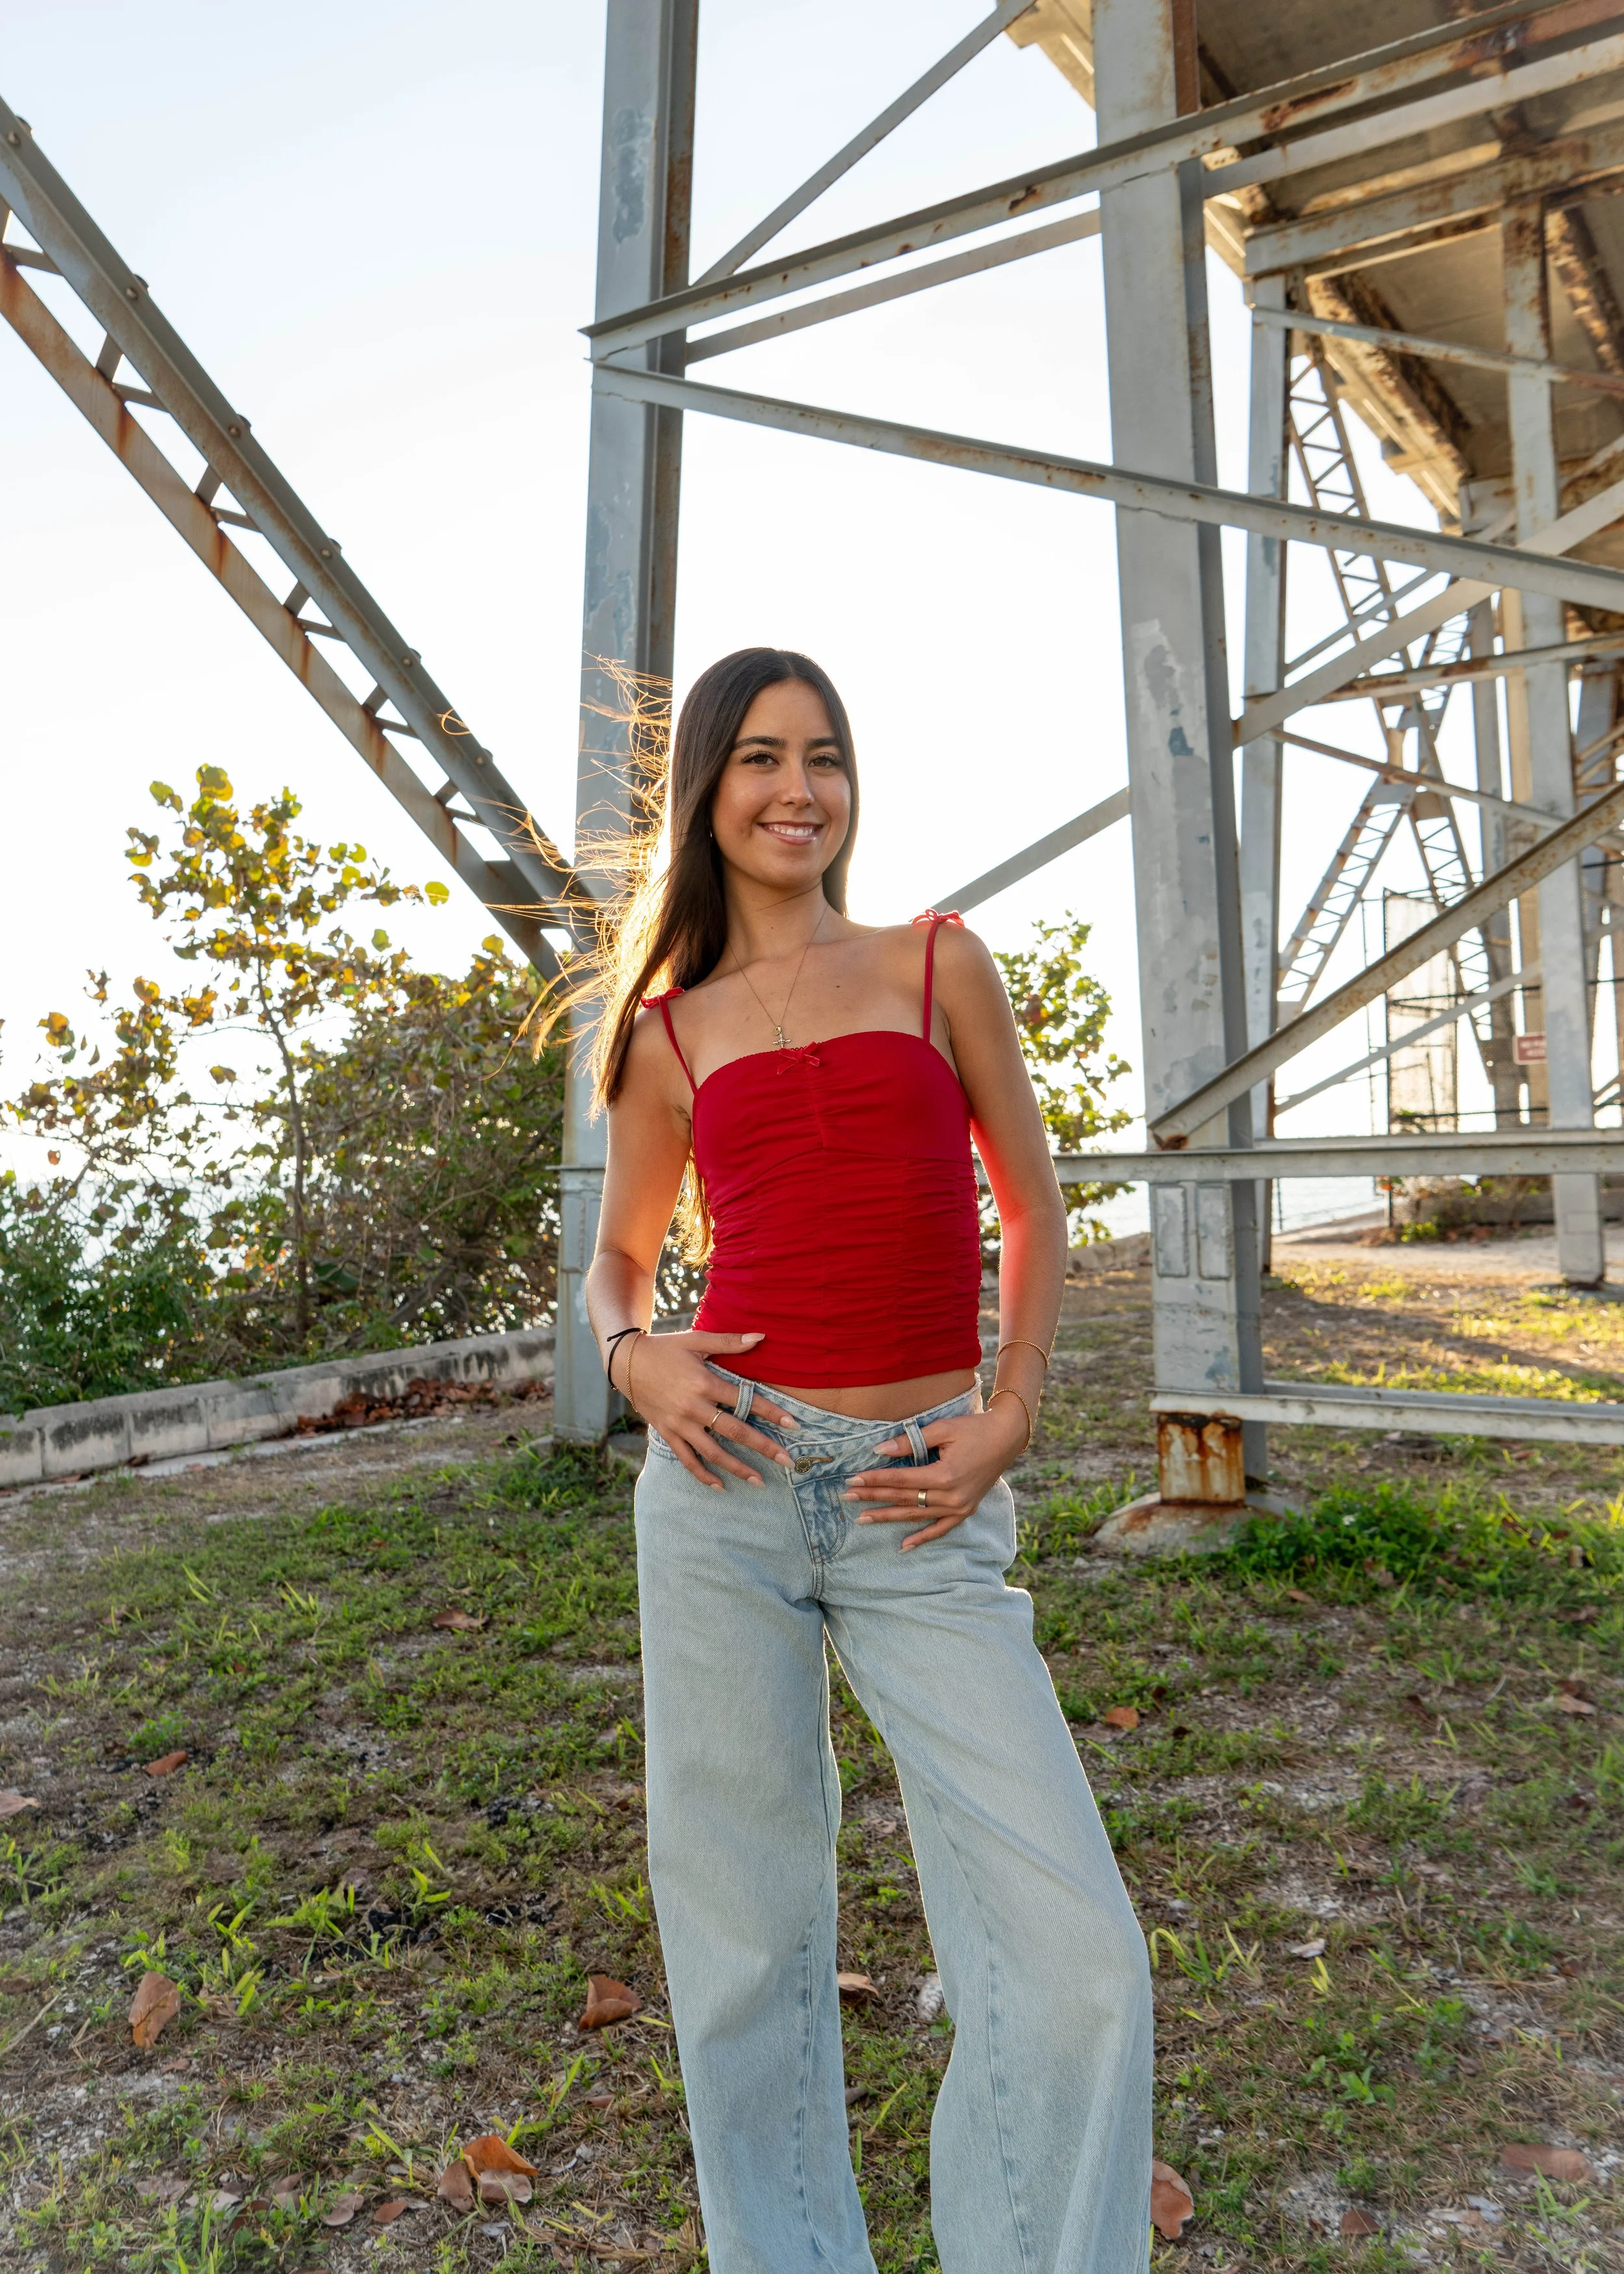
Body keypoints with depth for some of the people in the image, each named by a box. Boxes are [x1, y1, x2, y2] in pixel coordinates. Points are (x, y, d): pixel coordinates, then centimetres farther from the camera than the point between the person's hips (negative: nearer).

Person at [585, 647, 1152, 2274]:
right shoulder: (670, 1028, 10)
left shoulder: (940, 963, 7)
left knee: (1078, 1967, -7)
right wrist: (634, 1357, -2)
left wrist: (1009, 1418, -1)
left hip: (922, 1510, 0)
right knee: (744, 1937, 11)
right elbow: (618, 1254, 20)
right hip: (727, 1482, 1)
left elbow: (1031, 1206, 11)